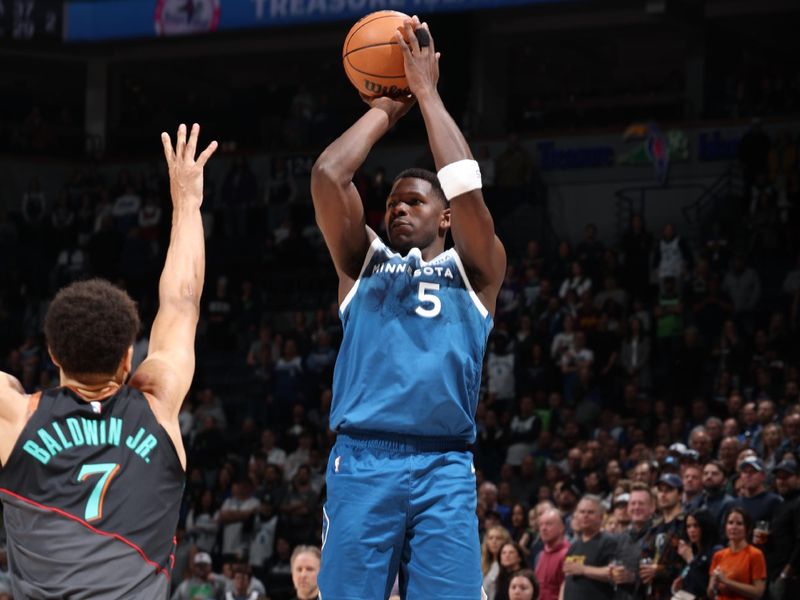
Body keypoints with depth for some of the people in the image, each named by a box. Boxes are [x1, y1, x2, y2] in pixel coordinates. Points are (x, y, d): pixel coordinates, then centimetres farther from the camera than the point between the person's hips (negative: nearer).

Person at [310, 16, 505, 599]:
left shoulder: (474, 270, 17)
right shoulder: (364, 262, 21)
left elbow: (465, 187, -1)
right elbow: (328, 175, 6)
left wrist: (427, 92, 7)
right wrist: (386, 108, 16)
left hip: (444, 467, -1)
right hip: (362, 459, 1)